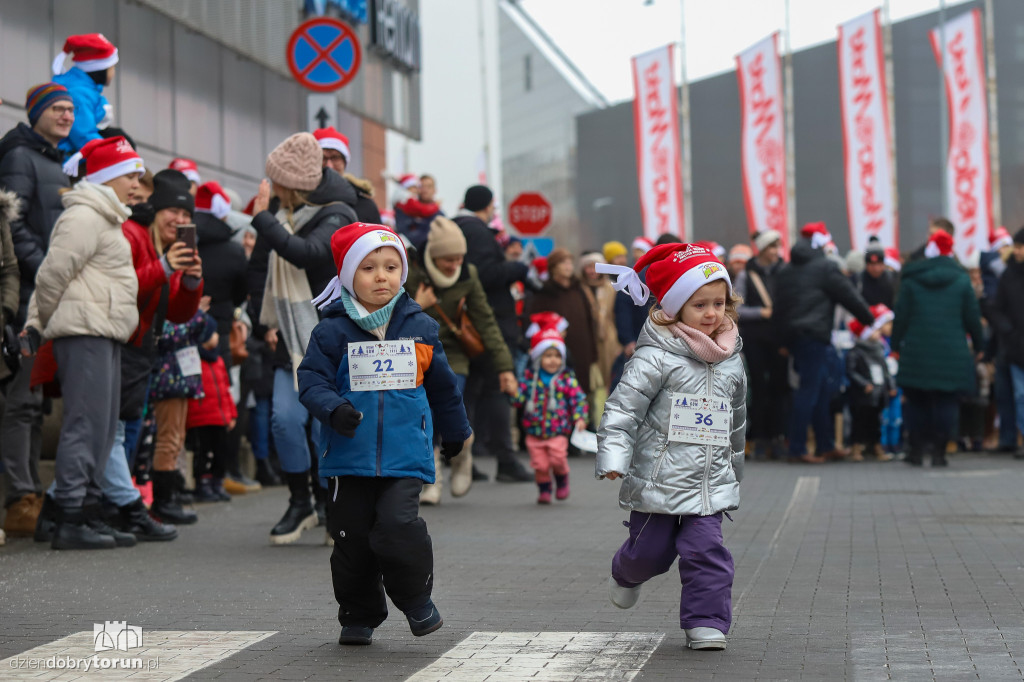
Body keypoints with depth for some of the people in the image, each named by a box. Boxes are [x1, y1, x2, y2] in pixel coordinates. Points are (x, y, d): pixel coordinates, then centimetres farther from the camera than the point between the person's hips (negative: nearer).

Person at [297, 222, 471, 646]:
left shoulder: (419, 328, 7)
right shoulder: (333, 332, 0)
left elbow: (442, 385, 20)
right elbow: (312, 379, -5)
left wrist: (454, 431, 31)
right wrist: (333, 408, -25)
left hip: (405, 455, 0)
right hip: (350, 456, 0)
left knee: (398, 527, -18)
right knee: (352, 539, 6)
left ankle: (416, 599, 7)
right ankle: (359, 617, 26)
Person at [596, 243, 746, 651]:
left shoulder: (731, 364, 8)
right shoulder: (657, 358, -11)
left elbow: (737, 425, 21)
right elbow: (623, 407, -14)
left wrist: (735, 468, 29)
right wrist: (613, 457, -24)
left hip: (710, 485, 4)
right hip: (657, 479, -3)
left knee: (707, 553, -8)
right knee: (650, 552, 9)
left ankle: (706, 623, 3)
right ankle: (627, 576, 42)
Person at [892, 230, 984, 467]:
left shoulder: (911, 280, 1)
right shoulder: (961, 280, 1)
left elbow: (901, 316, 0)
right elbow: (972, 317, 2)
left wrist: (897, 344, 8)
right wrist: (978, 345, 13)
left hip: (917, 352, 1)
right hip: (951, 355, -1)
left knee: (917, 402, 10)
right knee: (946, 402, 2)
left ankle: (916, 450, 11)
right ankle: (939, 451, -4)